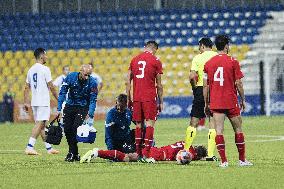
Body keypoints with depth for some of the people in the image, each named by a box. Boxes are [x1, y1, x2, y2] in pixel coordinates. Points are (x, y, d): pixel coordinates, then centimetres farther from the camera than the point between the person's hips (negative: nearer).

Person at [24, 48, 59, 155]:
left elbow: (27, 87, 12)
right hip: (43, 102, -8)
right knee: (39, 124, -10)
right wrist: (58, 99, 0)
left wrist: (26, 102, 16)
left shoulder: (31, 70, 12)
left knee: (41, 125, 12)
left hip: (34, 102, 8)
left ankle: (49, 148, 20)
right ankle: (30, 147, -19)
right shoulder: (45, 69, -9)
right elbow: (51, 86, -10)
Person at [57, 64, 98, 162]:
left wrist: (90, 115, -21)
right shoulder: (71, 77, -14)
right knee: (67, 129, -3)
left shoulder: (92, 82, -16)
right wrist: (59, 109, -13)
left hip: (83, 107, -2)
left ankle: (72, 153, -11)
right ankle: (75, 153, 11)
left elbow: (93, 100, -11)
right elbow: (62, 93, -9)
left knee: (76, 128, -18)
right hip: (70, 106, 2)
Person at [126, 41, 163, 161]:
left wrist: (129, 99, 17)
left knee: (139, 124, 11)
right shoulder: (155, 61, 0)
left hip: (136, 97, 4)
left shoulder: (134, 60, 12)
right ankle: (146, 153, -15)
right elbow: (159, 85, 1)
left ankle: (138, 152, 12)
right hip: (150, 97, -4)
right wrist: (160, 102, 7)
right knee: (150, 123, -5)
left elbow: (128, 82, 11)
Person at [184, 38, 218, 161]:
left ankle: (186, 151, 8)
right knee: (213, 122, 4)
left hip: (200, 90, -1)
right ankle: (210, 154, 0)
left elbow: (192, 76, -11)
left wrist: (195, 87, 5)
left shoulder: (198, 58, -1)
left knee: (194, 122, 7)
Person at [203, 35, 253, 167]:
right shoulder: (233, 62, -5)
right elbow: (238, 84, -6)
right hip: (231, 102, -2)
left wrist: (206, 104, 12)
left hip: (215, 103, 2)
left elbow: (206, 86, 4)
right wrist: (243, 100, 6)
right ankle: (242, 160, 14)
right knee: (238, 129, 10)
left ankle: (223, 161, -5)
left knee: (219, 130, 0)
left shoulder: (208, 63, 3)